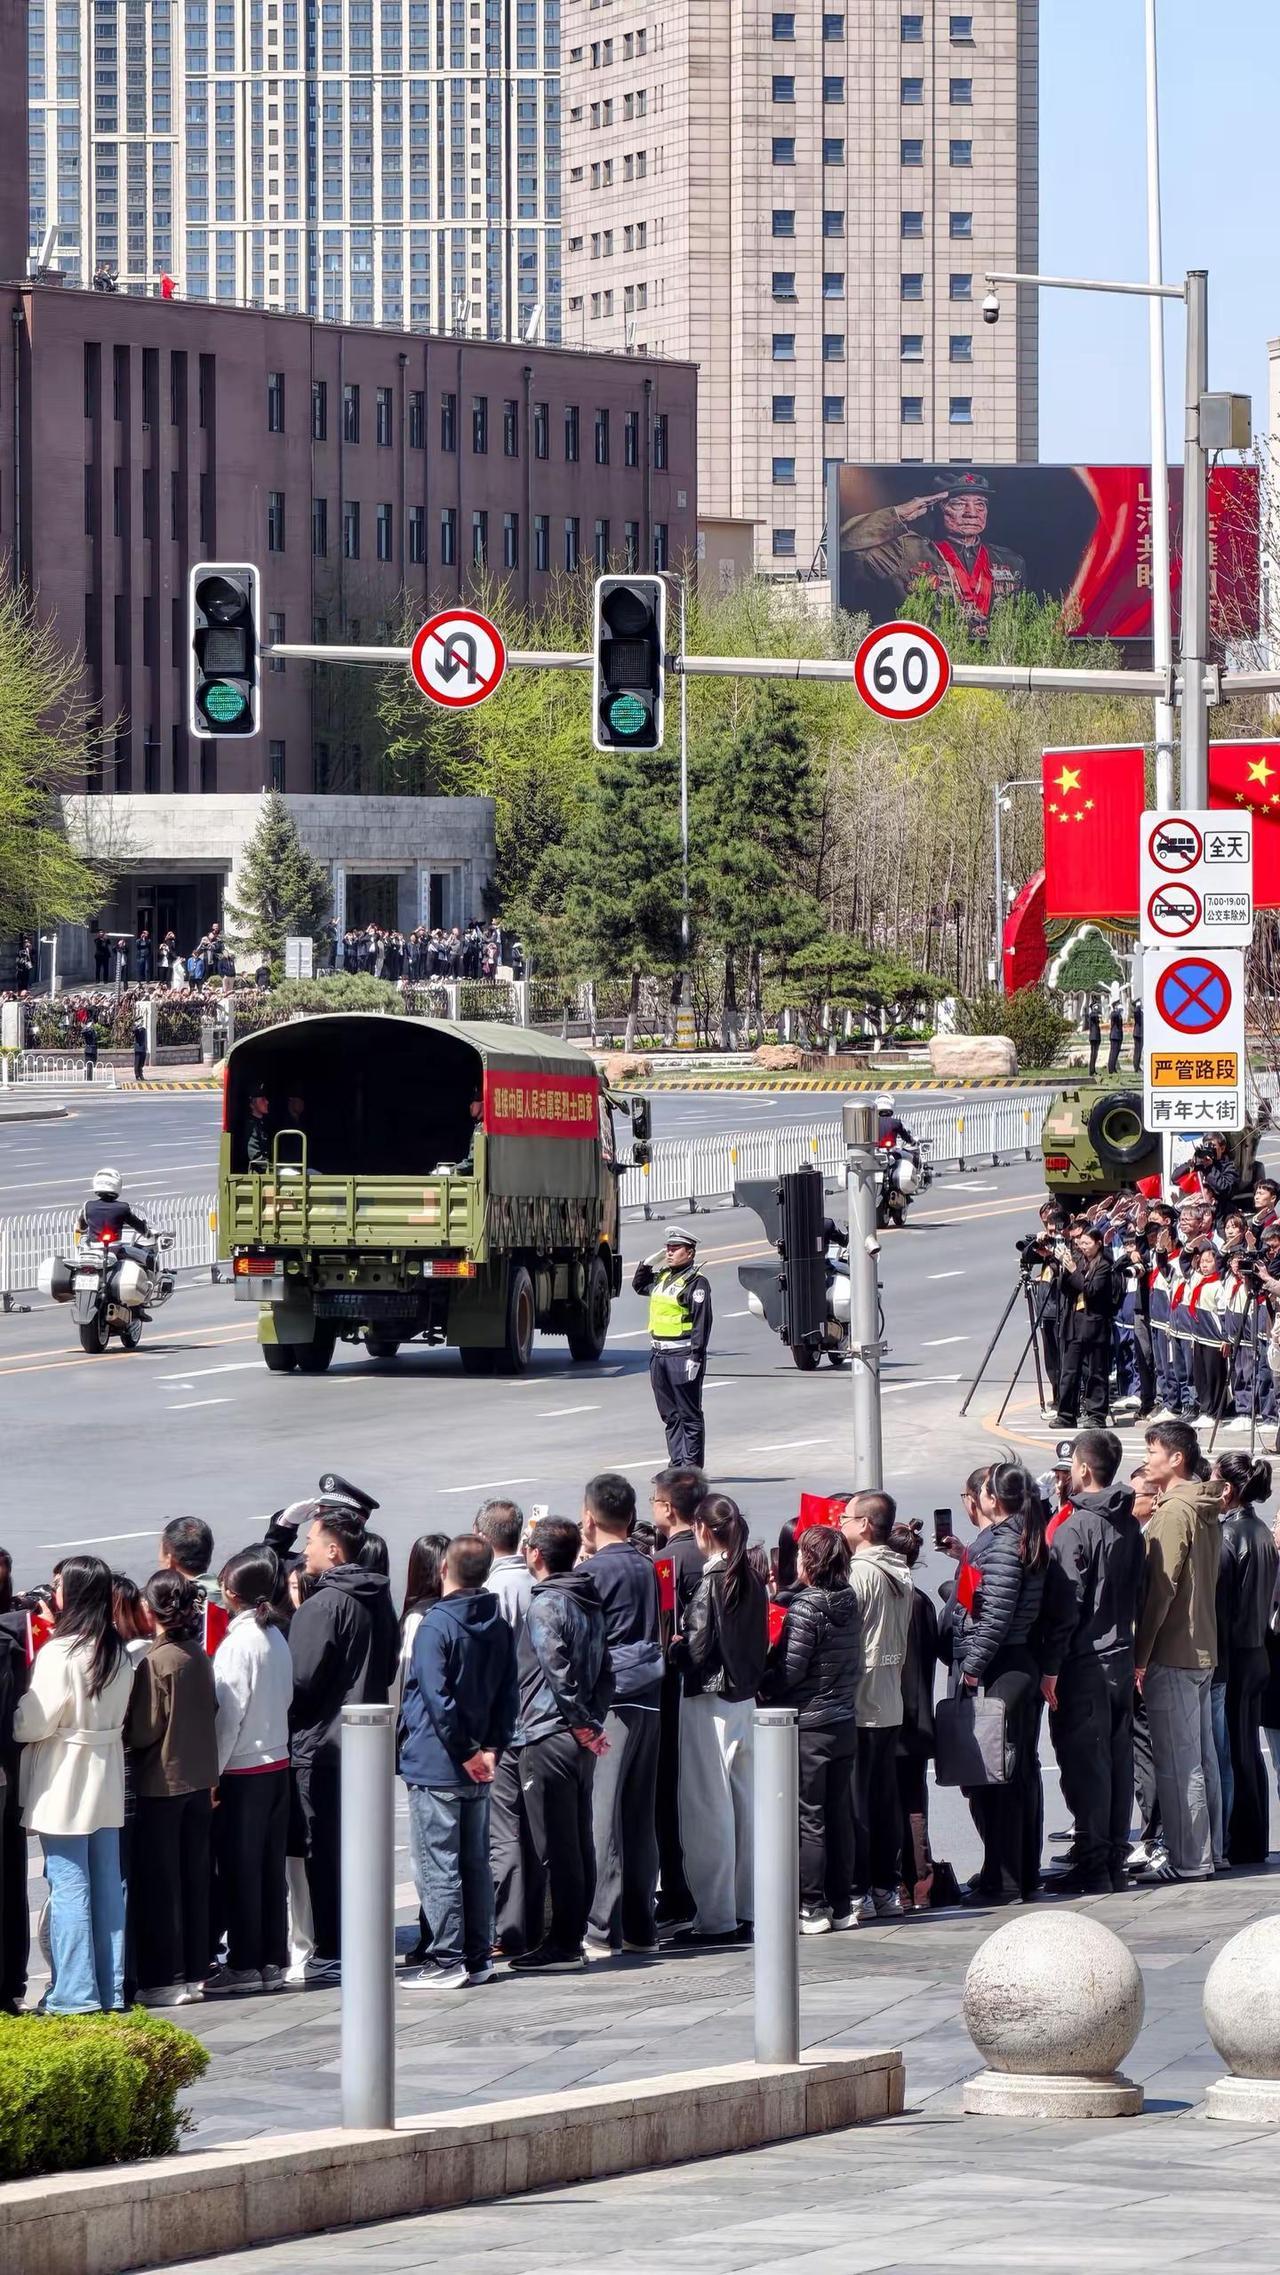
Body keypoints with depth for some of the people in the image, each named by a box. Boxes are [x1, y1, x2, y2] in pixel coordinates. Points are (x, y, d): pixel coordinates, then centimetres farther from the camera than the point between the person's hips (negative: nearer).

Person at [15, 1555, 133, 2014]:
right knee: (107, 1886, 10)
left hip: (63, 1784, -7)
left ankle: (74, 1993, -3)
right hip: (106, 1780, 7)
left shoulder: (59, 1653, -18)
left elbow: (34, 1722, -16)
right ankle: (110, 1990, 15)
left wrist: (8, 1725, 2)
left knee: (68, 1886, -3)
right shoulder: (119, 1655, 5)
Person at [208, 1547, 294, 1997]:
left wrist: (212, 1772, -11)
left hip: (242, 1770, -7)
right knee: (270, 1866, 11)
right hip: (278, 1761, 7)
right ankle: (273, 1960, 14)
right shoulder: (277, 1639, 6)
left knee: (239, 1868, -1)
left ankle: (244, 1964, 1)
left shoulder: (238, 1643, -16)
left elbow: (228, 1712, -16)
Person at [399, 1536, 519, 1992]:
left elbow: (437, 1697, -20)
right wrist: (490, 1748, 2)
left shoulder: (436, 1626, -14)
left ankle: (447, 1962, -4)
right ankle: (478, 1958, 17)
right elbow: (509, 1694, 7)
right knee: (475, 1862, 14)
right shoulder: (498, 1627, 8)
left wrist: (465, 1752, -14)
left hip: (436, 1766, -7)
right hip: (477, 1769, 7)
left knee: (436, 1867, -3)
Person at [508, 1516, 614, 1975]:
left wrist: (582, 1723, -15)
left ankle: (562, 1945, -4)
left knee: (555, 1847, -5)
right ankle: (572, 1936, 16)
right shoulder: (590, 1603, 13)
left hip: (548, 1736, -9)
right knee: (579, 1844, 11)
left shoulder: (546, 1605, -13)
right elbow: (604, 1670, 16)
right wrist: (592, 1720, 11)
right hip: (581, 1742, 9)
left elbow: (558, 1670, -22)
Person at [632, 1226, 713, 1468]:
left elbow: (702, 1321, -16)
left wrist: (695, 1357, -21)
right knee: (670, 1415, 11)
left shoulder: (696, 1282, -11)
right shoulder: (662, 1277, 14)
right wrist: (646, 1264, 15)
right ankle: (678, 1464, 16)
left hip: (682, 1356, -9)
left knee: (689, 1415, -2)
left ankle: (692, 1465, 1)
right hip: (659, 1355, 9)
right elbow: (639, 1286, 34)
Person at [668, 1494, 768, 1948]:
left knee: (708, 1809, -3)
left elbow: (698, 1647, -17)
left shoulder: (711, 1581, -16)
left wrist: (671, 1650, 0)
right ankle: (746, 1911, 18)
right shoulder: (751, 1581, 6)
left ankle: (715, 1918, -2)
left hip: (709, 1701, -8)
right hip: (745, 1698, 8)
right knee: (743, 1803, 13)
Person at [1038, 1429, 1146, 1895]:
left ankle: (1091, 1866, -6)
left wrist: (1050, 1667, -14)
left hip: (1084, 1663, -8)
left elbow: (1064, 1606, -17)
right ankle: (1115, 1860, 16)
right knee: (1118, 1758, 11)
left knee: (1084, 1763, -5)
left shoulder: (1076, 1529, -15)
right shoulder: (1129, 1527, 9)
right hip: (1121, 1657, 8)